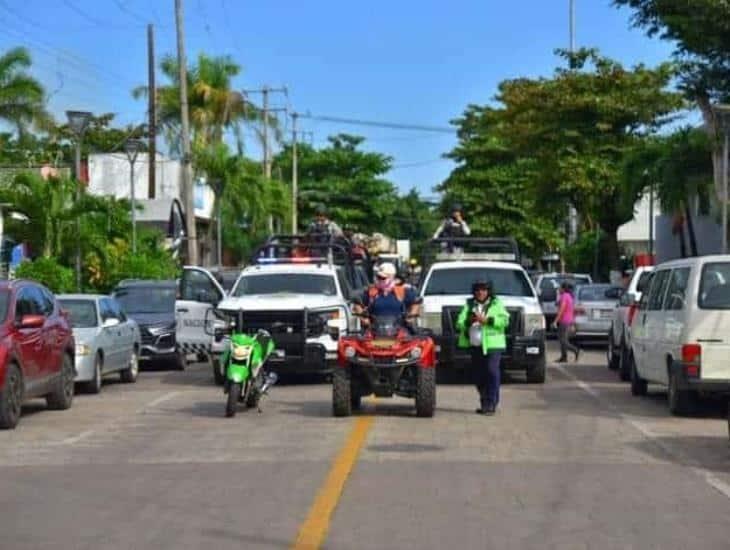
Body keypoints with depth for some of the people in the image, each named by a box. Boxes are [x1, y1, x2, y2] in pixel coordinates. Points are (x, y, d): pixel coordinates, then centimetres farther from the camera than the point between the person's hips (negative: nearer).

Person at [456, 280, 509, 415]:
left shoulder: (497, 304, 6)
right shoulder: (469, 305, 15)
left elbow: (504, 320, -8)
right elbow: (459, 323, 5)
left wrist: (486, 320, -17)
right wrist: (468, 321, -16)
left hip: (492, 344, -4)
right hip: (475, 345, 4)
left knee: (492, 372, -14)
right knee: (478, 375, 7)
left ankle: (491, 404, -12)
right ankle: (484, 402, 21)